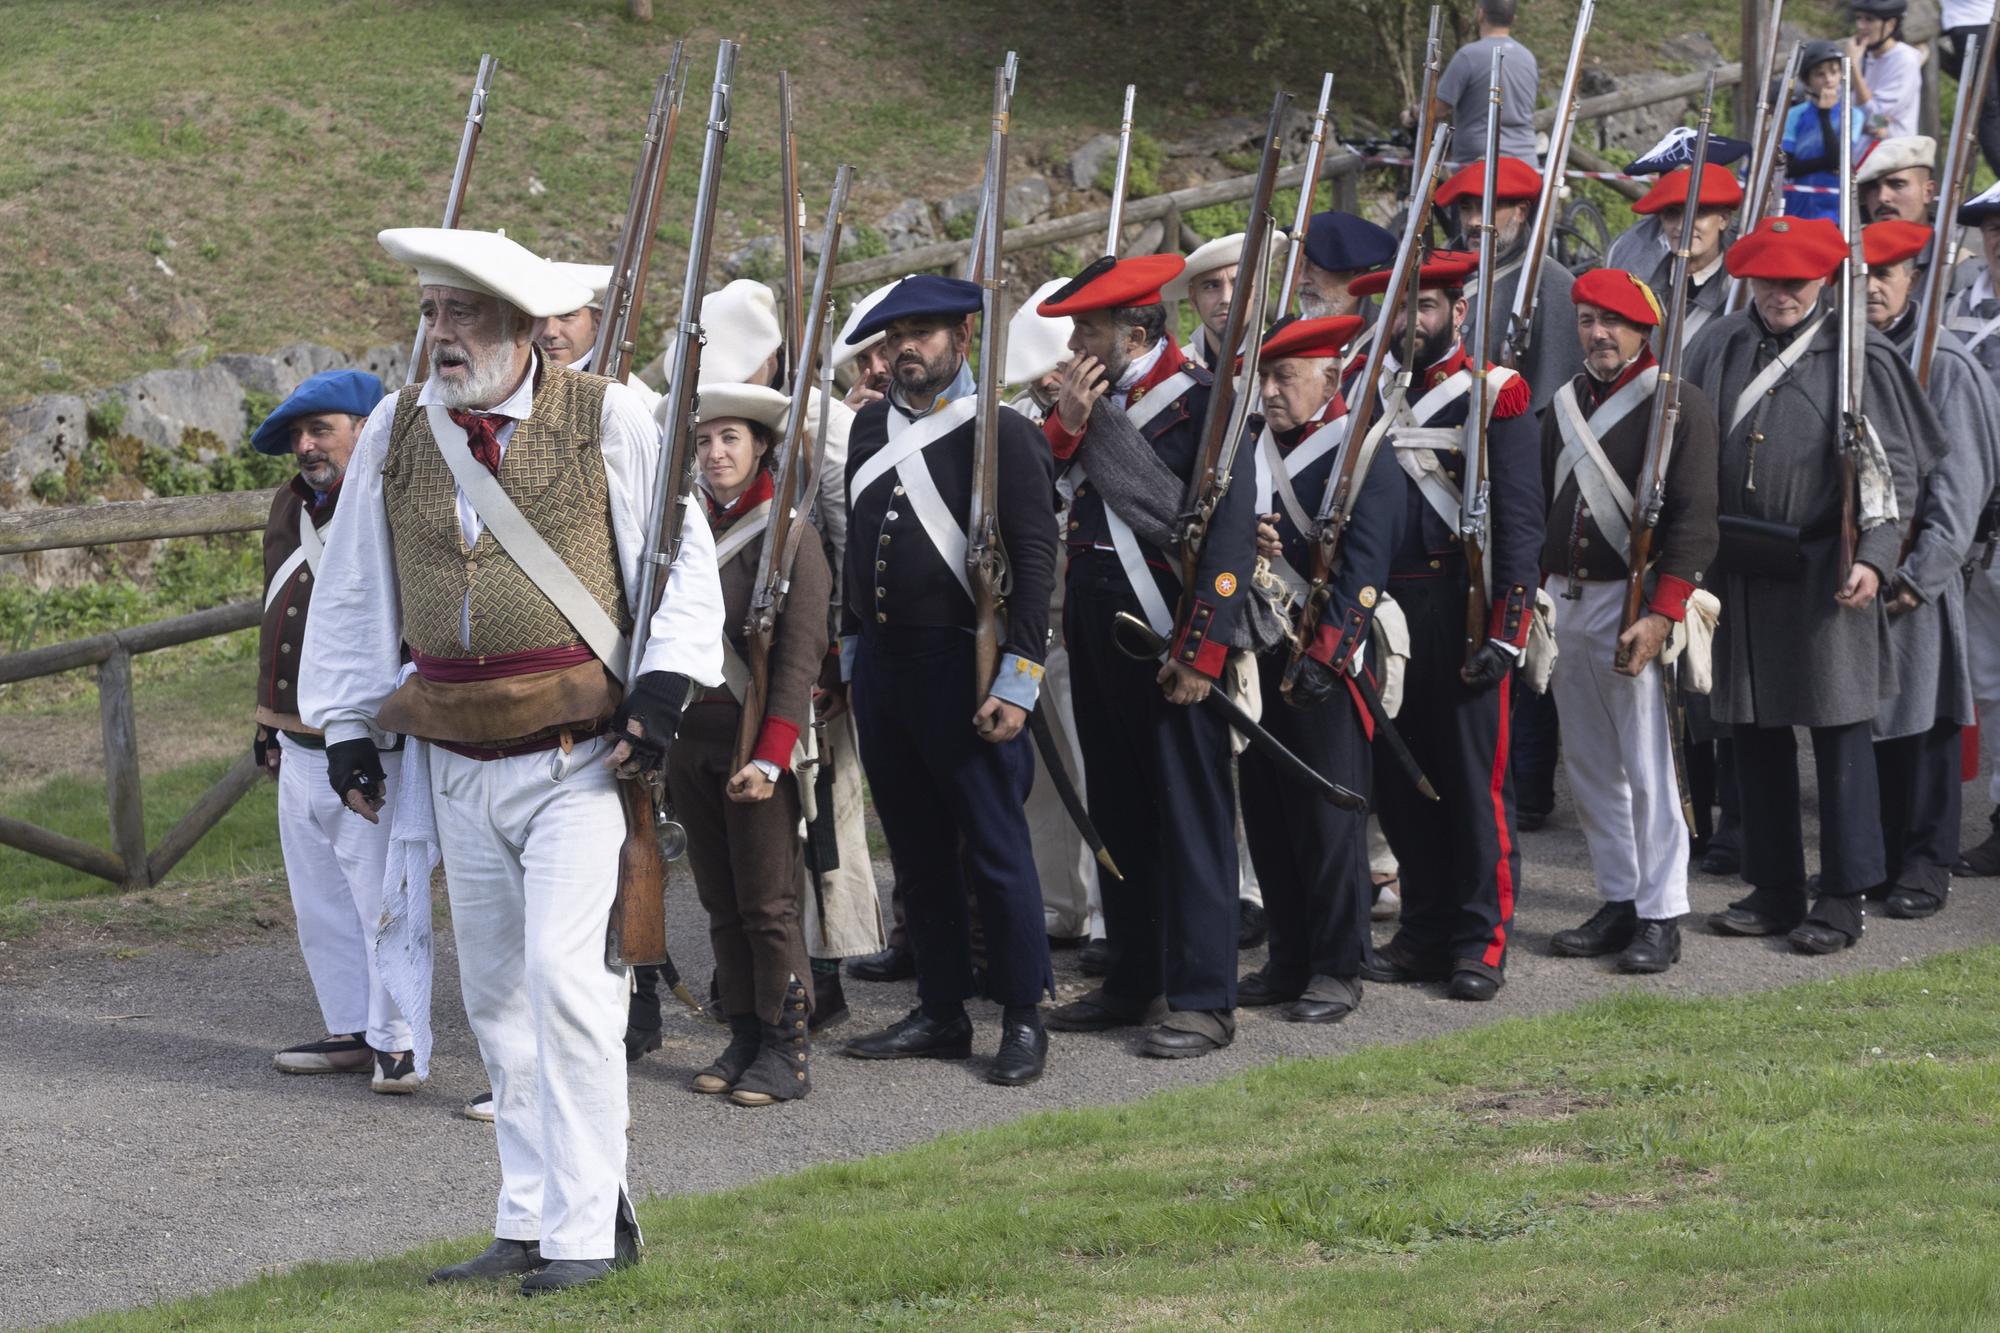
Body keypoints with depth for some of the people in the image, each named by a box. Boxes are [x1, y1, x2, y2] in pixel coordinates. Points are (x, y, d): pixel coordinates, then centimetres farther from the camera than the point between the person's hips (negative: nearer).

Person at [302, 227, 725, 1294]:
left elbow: (682, 561, 2)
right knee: (495, 996, 9)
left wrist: (663, 685, -9)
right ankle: (530, 1225, 19)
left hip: (579, 762, -5)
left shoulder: (606, 419, -3)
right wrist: (347, 727, 14)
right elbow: (353, 593, 16)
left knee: (565, 976, -15)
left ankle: (587, 1227, -10)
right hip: (457, 768, 5)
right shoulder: (397, 432, 6)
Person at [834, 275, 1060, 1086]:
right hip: (883, 661, 7)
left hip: (963, 664, -6)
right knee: (916, 848, 11)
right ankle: (941, 1013, 18)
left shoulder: (1000, 433, -7)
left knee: (994, 848, -2)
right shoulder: (872, 427, 12)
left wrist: (1017, 679, -17)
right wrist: (852, 649, 17)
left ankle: (1023, 1019, 5)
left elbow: (1034, 560, -11)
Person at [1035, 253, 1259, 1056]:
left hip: (1167, 638, -8)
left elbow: (1231, 531, -15)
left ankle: (1202, 999, -3)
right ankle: (1135, 982, 22)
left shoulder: (1203, 403, -10)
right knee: (1118, 814, 13)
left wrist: (1201, 652, -19)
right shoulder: (1092, 400, 13)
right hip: (1095, 630, 8)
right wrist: (1067, 423, -7)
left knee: (1190, 817, -5)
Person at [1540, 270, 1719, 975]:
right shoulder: (1566, 404, 14)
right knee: (1588, 766, 10)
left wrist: (1661, 616, -20)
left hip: (1633, 603, -7)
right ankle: (1618, 903, 19)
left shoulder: (1680, 405, -7)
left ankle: (1660, 917, 0)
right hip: (1564, 601, 7)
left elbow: (1694, 519, -13)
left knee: (1647, 767, -5)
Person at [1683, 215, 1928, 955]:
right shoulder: (1718, 349, 7)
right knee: (1755, 733, 9)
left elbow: (1893, 470, -4)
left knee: (1839, 729, -1)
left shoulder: (1858, 357, -4)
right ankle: (1773, 890, 19)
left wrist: (1872, 557, -16)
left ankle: (1842, 898, 5)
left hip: (1824, 574, -4)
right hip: (1738, 572, 4)